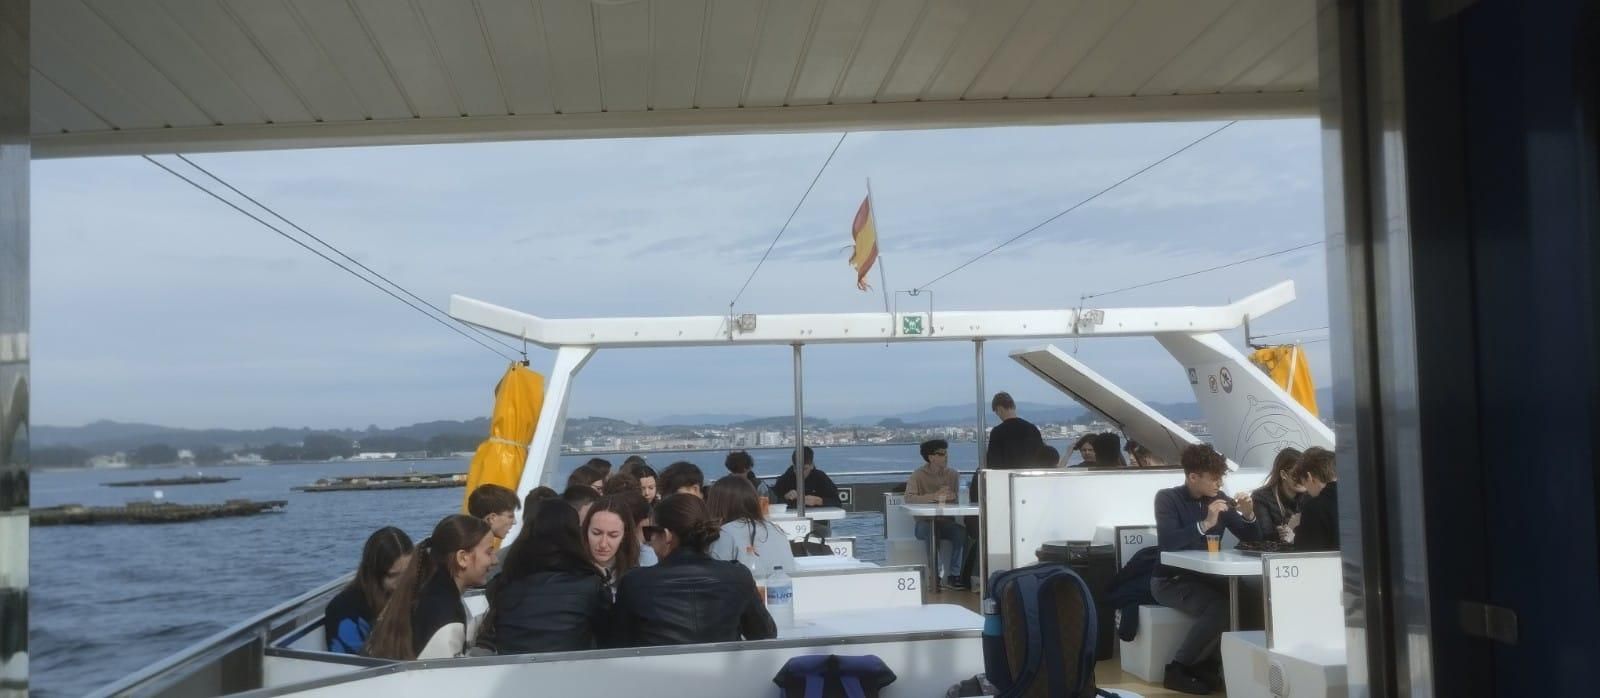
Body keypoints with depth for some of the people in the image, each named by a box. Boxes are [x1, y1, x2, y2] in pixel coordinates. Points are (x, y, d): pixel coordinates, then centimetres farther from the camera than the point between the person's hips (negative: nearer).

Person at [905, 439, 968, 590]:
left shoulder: (953, 474, 9)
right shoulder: (918, 475, -2)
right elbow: (909, 497, -17)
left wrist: (949, 496, -24)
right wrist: (934, 496, -26)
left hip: (947, 522, 3)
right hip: (926, 522, -2)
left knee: (962, 531, -29)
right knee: (930, 532, -36)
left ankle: (954, 575, -22)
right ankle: (935, 576, -23)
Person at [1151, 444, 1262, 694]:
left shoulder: (1218, 498, 6)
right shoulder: (1167, 498, -11)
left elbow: (1252, 538, 9)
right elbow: (1167, 542, -26)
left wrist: (1249, 516, -11)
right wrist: (1205, 524, -30)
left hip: (1205, 577, 6)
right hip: (1171, 580, -6)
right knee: (1219, 606, -31)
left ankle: (1206, 663, -5)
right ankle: (1178, 669, -14)